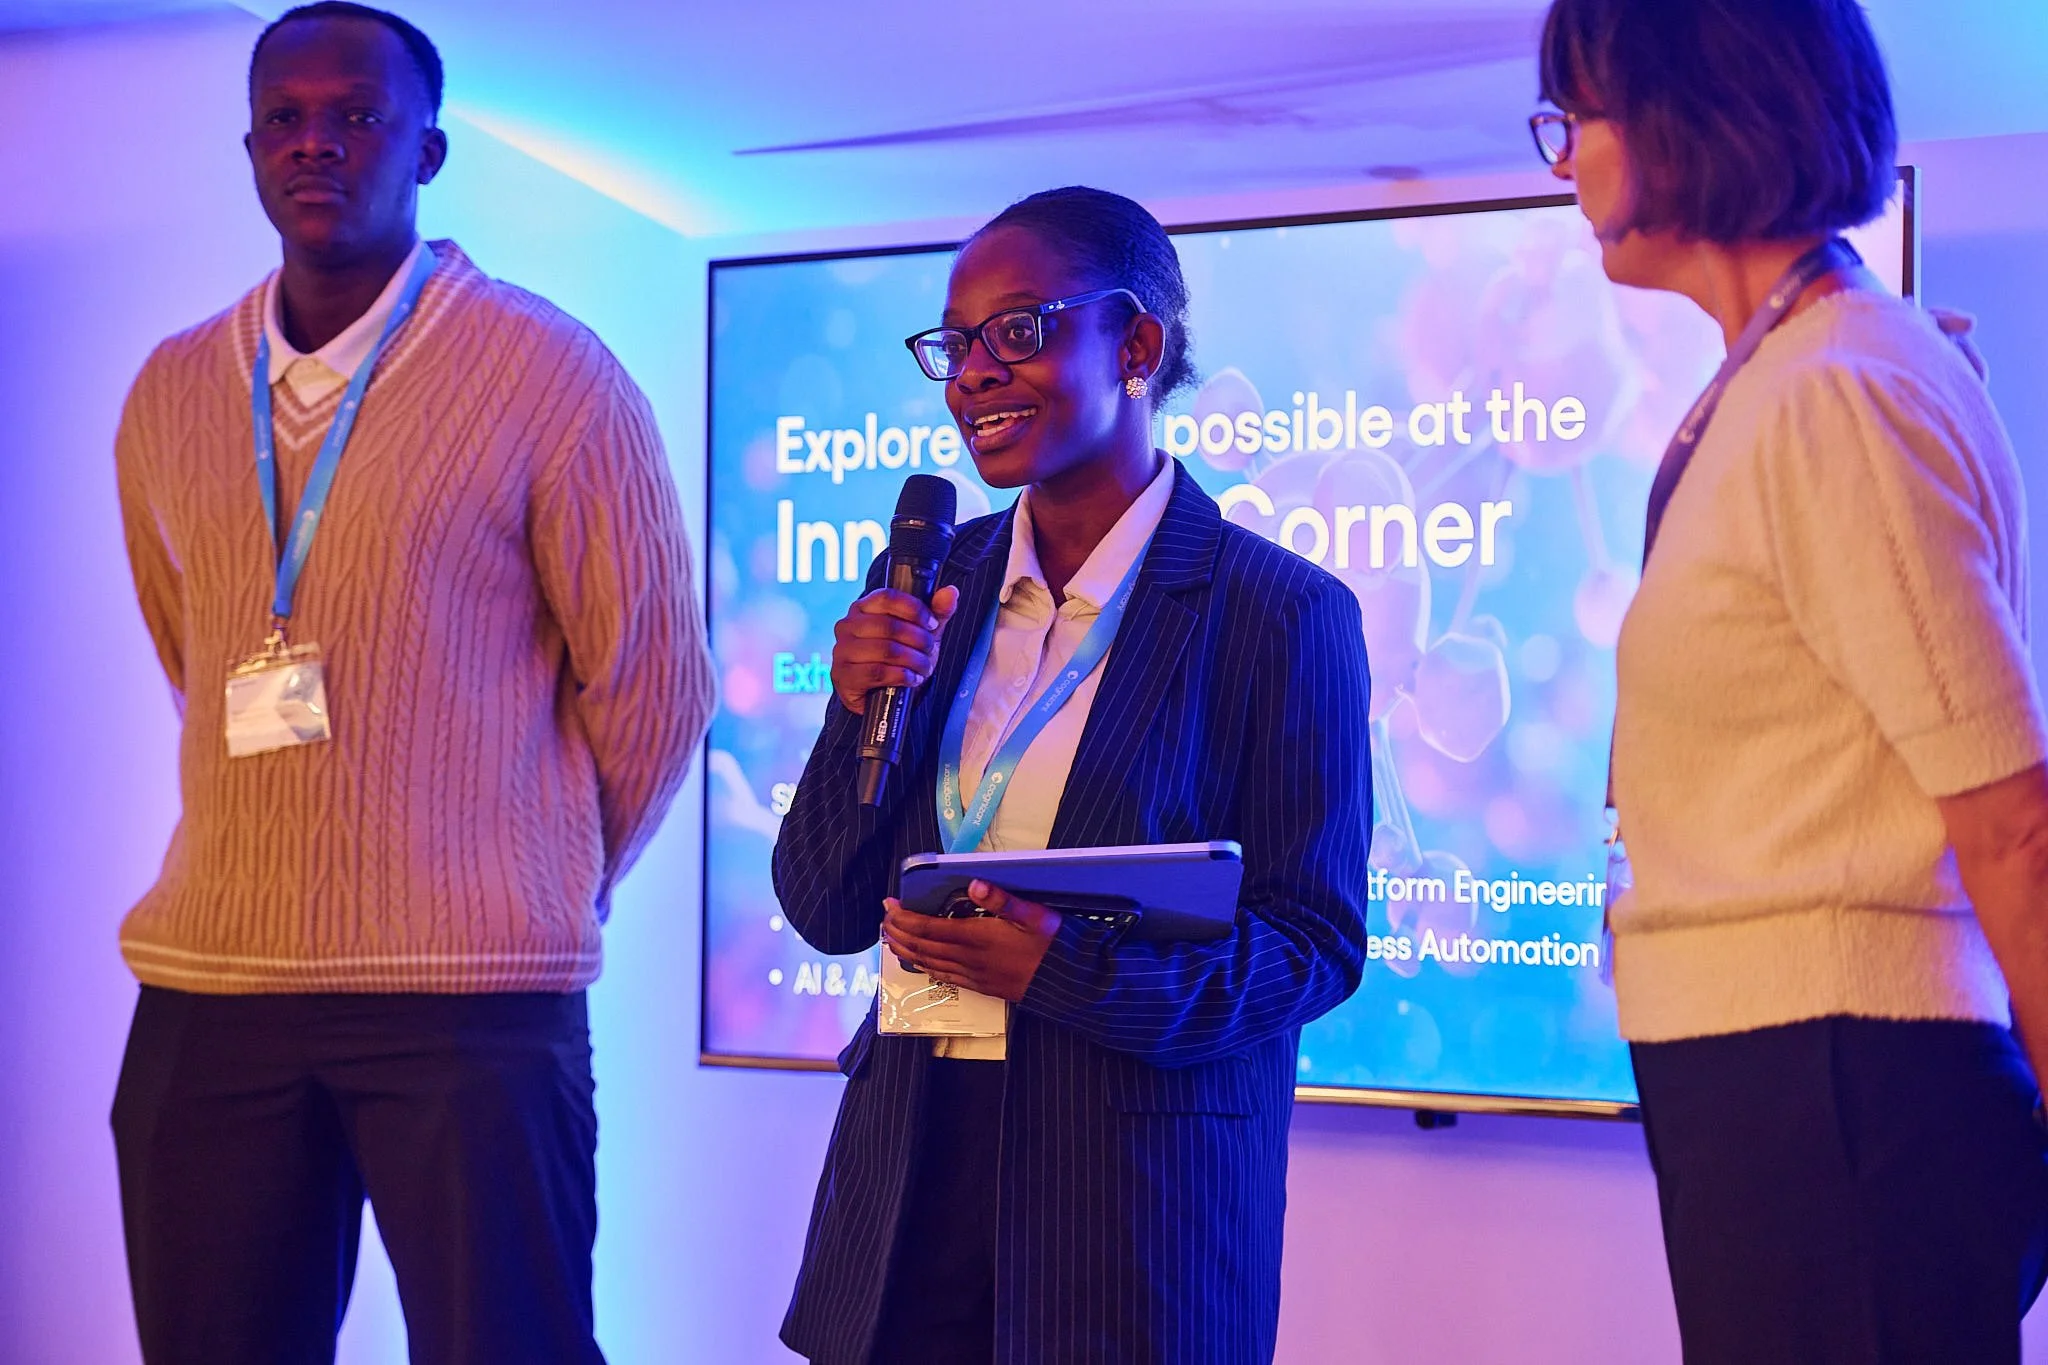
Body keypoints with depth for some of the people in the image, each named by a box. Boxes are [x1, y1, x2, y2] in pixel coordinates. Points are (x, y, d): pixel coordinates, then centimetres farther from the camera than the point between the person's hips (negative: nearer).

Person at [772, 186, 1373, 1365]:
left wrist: (1071, 971, -21)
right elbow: (828, 912, 6)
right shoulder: (931, 588, 7)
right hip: (914, 1173, 4)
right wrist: (862, 710, -10)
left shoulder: (1278, 612, -7)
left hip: (1140, 1206, -4)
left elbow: (1318, 943, -8)